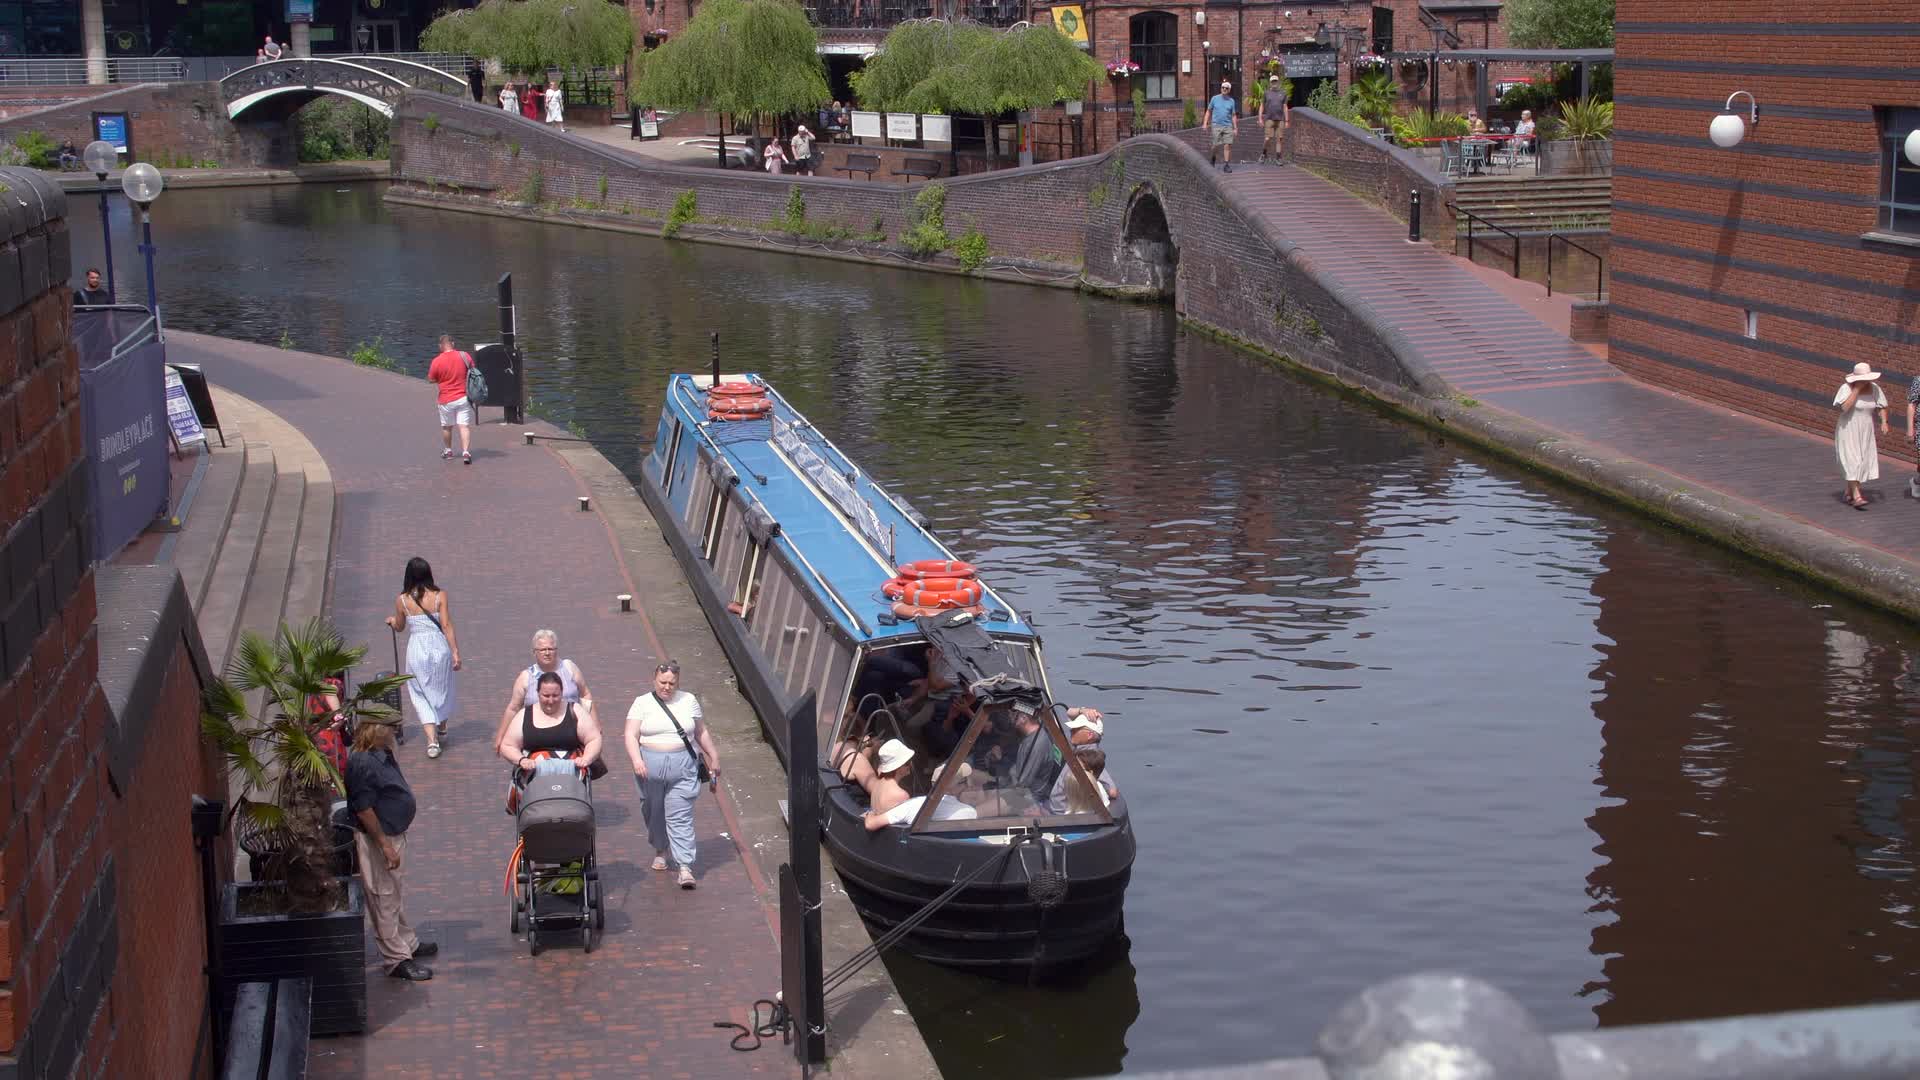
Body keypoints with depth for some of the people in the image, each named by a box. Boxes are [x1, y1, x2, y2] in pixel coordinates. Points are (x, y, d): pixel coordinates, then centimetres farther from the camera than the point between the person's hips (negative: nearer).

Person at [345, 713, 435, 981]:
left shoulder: (382, 755, 5)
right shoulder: (363, 763, -26)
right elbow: (364, 809, -25)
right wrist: (385, 845, -23)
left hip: (394, 834, 10)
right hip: (377, 839, -10)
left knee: (397, 893, 23)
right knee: (384, 899, 1)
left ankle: (407, 942, 39)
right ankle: (397, 959, 8)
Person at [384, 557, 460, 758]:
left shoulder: (402, 600, -7)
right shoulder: (440, 595, -9)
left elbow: (400, 627, 9)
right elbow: (447, 625, -12)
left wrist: (391, 620, 32)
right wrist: (455, 652, -7)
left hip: (417, 649, -1)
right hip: (439, 647, 1)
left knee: (421, 695, 8)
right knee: (442, 688, 23)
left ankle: (432, 740, -7)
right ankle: (442, 728, 44)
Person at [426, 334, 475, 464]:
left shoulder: (437, 361, -11)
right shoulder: (464, 356, -5)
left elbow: (432, 379, 0)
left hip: (446, 400, -1)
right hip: (464, 398, 1)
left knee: (446, 427, 17)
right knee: (464, 426, -3)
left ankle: (448, 451, 31)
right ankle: (466, 452, -16)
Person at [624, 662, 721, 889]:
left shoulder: (689, 701, 9)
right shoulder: (642, 703, 3)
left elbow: (701, 732, 20)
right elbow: (631, 735, -5)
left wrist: (714, 757, 22)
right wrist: (636, 760, -20)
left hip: (683, 767, 0)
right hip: (650, 766, 1)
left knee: (680, 817, -7)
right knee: (654, 813, 13)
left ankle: (685, 867, -12)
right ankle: (660, 851, 38)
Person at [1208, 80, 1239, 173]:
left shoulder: (1231, 101, 8)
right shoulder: (1214, 98, 5)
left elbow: (1234, 115, 11)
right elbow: (1209, 111, 11)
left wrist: (1235, 128, 6)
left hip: (1228, 126, 1)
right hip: (1216, 125, -1)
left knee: (1227, 145, -7)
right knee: (1217, 145, -4)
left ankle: (1227, 165, -4)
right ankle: (1212, 157, 26)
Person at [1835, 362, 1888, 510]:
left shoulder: (1874, 388, -2)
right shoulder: (1847, 388, -16)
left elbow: (1882, 406, 8)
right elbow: (1845, 407, -30)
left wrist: (1884, 421, -10)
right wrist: (1857, 389, -27)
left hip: (1866, 431, 5)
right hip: (1848, 430, -5)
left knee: (1863, 462, 7)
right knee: (1853, 462, -12)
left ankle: (1849, 492, 25)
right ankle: (1857, 497, -16)